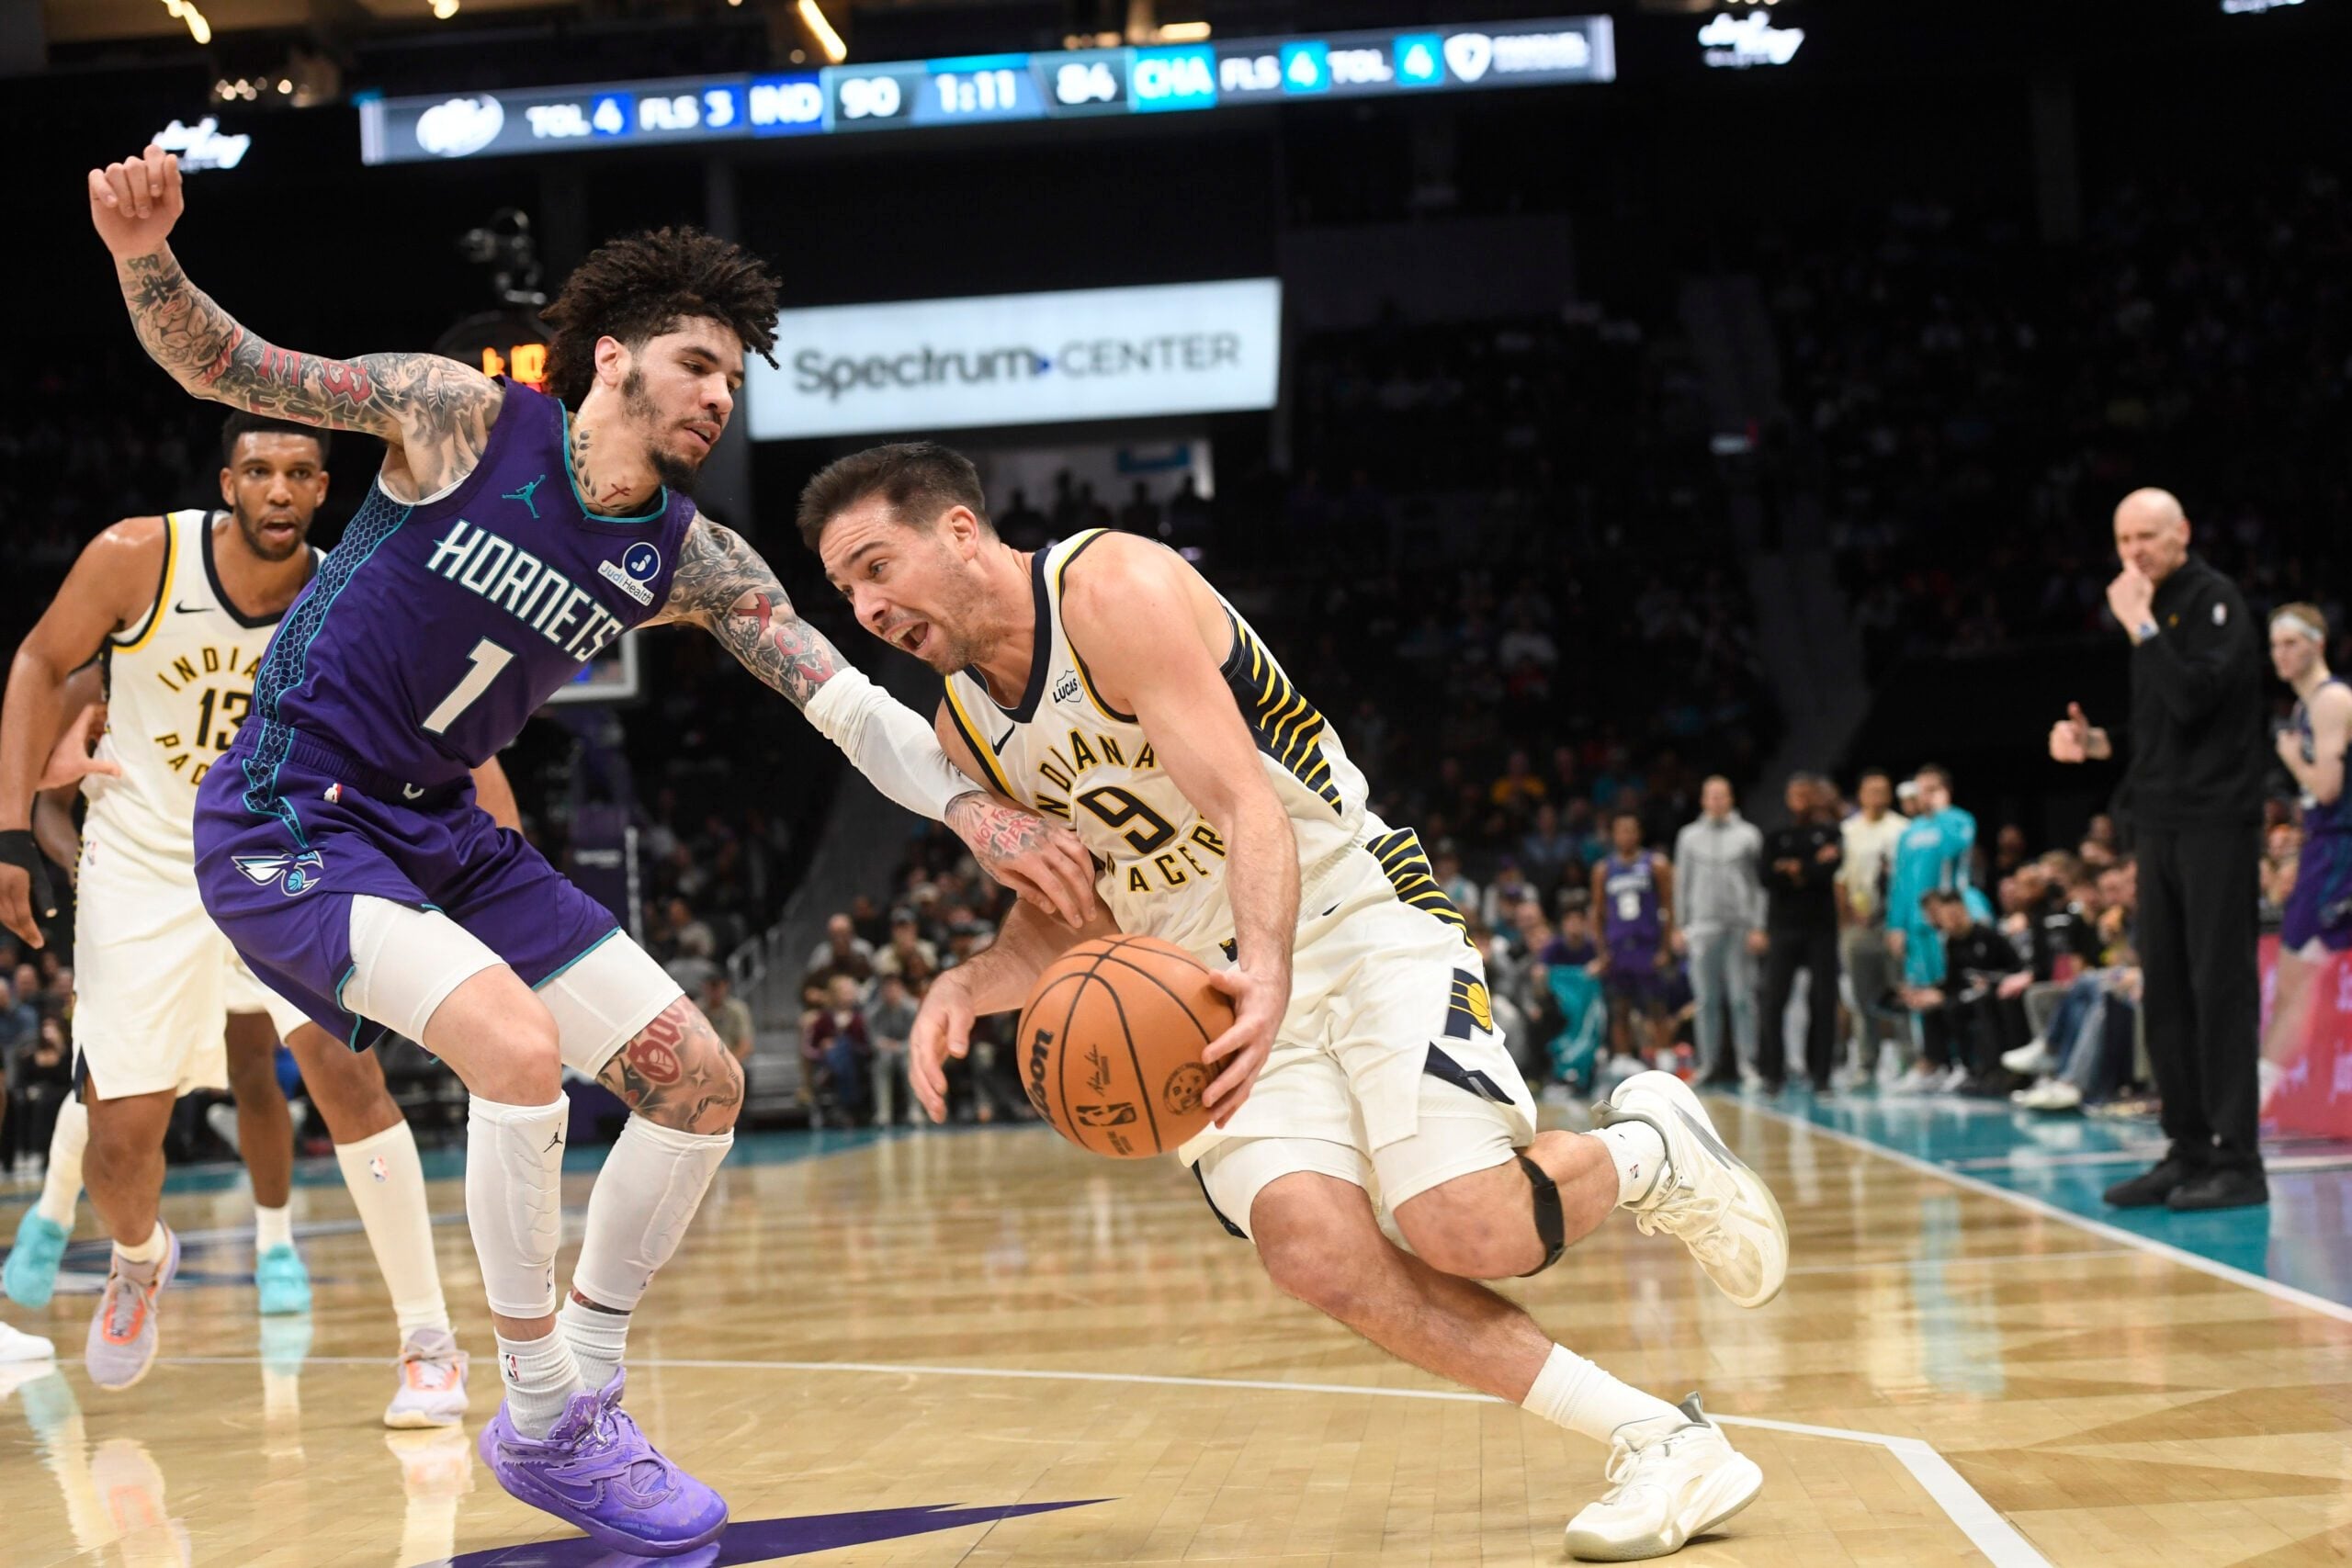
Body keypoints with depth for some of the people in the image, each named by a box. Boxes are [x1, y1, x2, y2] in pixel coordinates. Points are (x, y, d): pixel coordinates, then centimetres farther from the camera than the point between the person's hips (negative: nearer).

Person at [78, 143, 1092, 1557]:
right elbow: (222, 366, -9)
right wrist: (147, 257, -29)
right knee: (519, 1042, -30)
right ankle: (543, 1421, -12)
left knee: (700, 1084, 1)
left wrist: (969, 805, -18)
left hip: (440, 829, 7)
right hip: (289, 817, -7)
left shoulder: (691, 561, 1)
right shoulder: (462, 418, -12)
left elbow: (846, 700, -2)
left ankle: (587, 1398, 16)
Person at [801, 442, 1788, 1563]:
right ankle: (1657, 1441, -14)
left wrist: (1268, 970, -43)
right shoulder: (964, 730, 7)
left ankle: (1648, 1151, 11)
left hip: (1360, 919, -6)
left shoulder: (1115, 588, -16)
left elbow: (1247, 805, -26)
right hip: (1220, 993, 6)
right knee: (1309, 1243, -22)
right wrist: (970, 984, -4)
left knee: (1461, 1228, -24)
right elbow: (1068, 912, 17)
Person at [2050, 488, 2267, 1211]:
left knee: (2220, 985, -8)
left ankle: (2237, 1161, -7)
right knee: (2166, 990, 8)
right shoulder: (2151, 609, 17)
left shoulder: (2213, 600, -8)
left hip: (2216, 819, -9)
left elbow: (2194, 697, -22)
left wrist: (2141, 626, -18)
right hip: (2161, 821, 9)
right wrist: (2094, 742, 8)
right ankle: (2189, 1152, 13)